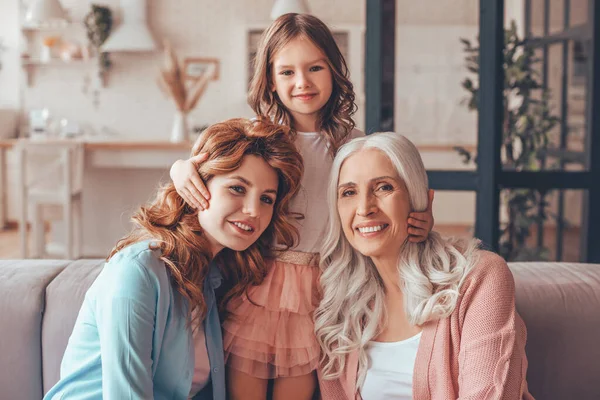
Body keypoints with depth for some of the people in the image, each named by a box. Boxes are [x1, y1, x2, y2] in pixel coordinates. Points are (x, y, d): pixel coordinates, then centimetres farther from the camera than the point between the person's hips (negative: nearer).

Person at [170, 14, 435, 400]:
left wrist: (419, 224, -14)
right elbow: (203, 163, 4)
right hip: (256, 278, -1)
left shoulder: (351, 142, 2)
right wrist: (181, 168, -20)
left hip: (318, 287, 1)